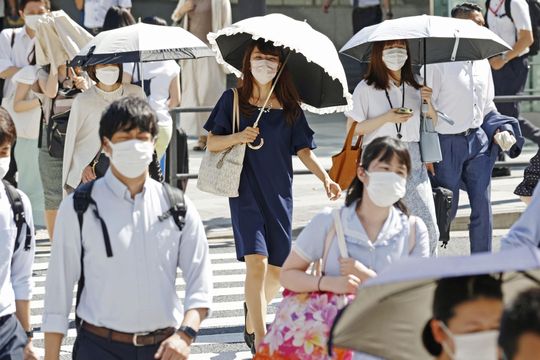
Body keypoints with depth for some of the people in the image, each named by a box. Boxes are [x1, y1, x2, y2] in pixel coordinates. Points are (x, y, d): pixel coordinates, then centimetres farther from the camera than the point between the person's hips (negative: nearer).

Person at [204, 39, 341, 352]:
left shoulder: (290, 108, 5)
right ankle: (260, 341, -14)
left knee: (277, 269, 6)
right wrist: (238, 137, -17)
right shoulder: (234, 99, 1)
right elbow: (212, 143, 3)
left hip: (279, 194, 3)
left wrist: (325, 178, -14)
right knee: (256, 262, -18)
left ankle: (252, 322, 34)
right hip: (245, 193, -3)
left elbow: (304, 150, 2)